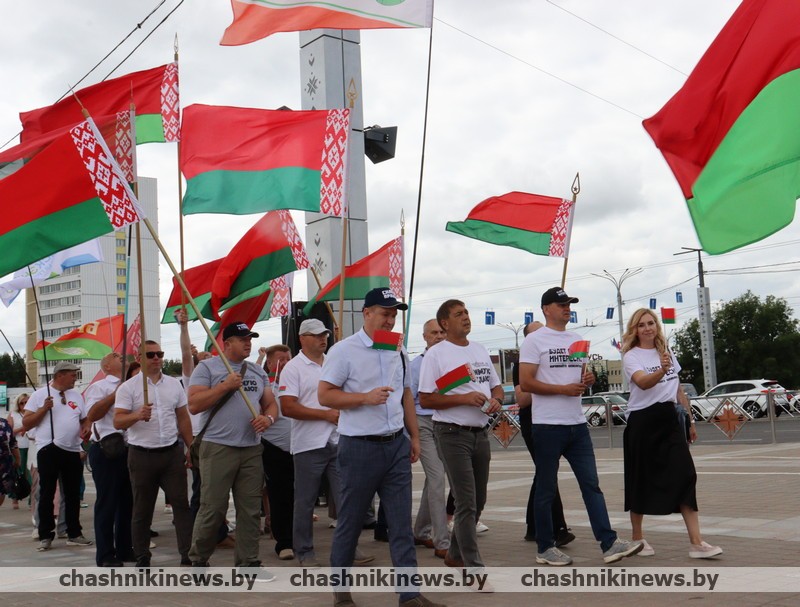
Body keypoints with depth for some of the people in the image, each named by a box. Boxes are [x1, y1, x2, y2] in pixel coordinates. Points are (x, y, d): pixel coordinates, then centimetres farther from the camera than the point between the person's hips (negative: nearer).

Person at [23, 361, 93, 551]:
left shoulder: (77, 395, 12)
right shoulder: (40, 395, -1)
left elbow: (85, 419, 20)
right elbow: (26, 423, -3)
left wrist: (86, 428, -2)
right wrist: (44, 409, -16)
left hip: (73, 451, 5)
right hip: (48, 450, -4)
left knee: (73, 494, 10)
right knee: (47, 494, 1)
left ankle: (74, 534, 18)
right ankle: (45, 536, 8)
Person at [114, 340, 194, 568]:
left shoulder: (174, 384, 9)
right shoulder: (128, 387, -4)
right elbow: (118, 422, -10)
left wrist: (190, 448, 10)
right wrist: (138, 415, -29)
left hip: (172, 452, 3)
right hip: (142, 455, -3)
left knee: (181, 503, 0)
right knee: (142, 510, 7)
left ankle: (188, 554, 3)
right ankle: (142, 559, 16)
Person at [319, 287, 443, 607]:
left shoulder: (398, 352, 11)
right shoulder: (344, 351, -8)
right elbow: (325, 395, -11)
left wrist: (415, 436, 14)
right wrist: (366, 397, -20)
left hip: (396, 445, 5)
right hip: (360, 447, -5)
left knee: (401, 522, 3)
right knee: (350, 521, 7)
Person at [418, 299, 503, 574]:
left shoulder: (480, 351, 14)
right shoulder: (435, 354, -6)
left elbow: (496, 386, 20)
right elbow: (425, 399, -11)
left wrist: (496, 400, -4)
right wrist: (465, 399, -20)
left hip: (481, 433, 7)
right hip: (453, 434, -7)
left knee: (478, 501, 14)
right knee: (466, 503, -9)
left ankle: (455, 554, 30)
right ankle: (474, 566, -5)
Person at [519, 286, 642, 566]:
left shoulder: (576, 339, 15)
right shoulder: (534, 340, -6)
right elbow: (525, 383, -12)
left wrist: (588, 379, -1)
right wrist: (563, 389, -18)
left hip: (577, 424, 6)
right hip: (548, 425, -6)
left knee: (591, 484, 3)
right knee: (546, 490, 4)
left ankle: (609, 544, 3)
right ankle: (545, 548, 13)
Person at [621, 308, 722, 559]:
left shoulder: (667, 353, 14)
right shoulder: (631, 356, -5)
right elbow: (642, 382, -25)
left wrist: (689, 420, 19)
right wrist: (661, 370, -44)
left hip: (669, 419, 5)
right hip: (643, 421, -5)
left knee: (685, 476, -7)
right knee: (641, 480, 3)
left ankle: (696, 542, -9)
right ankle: (638, 537, 19)